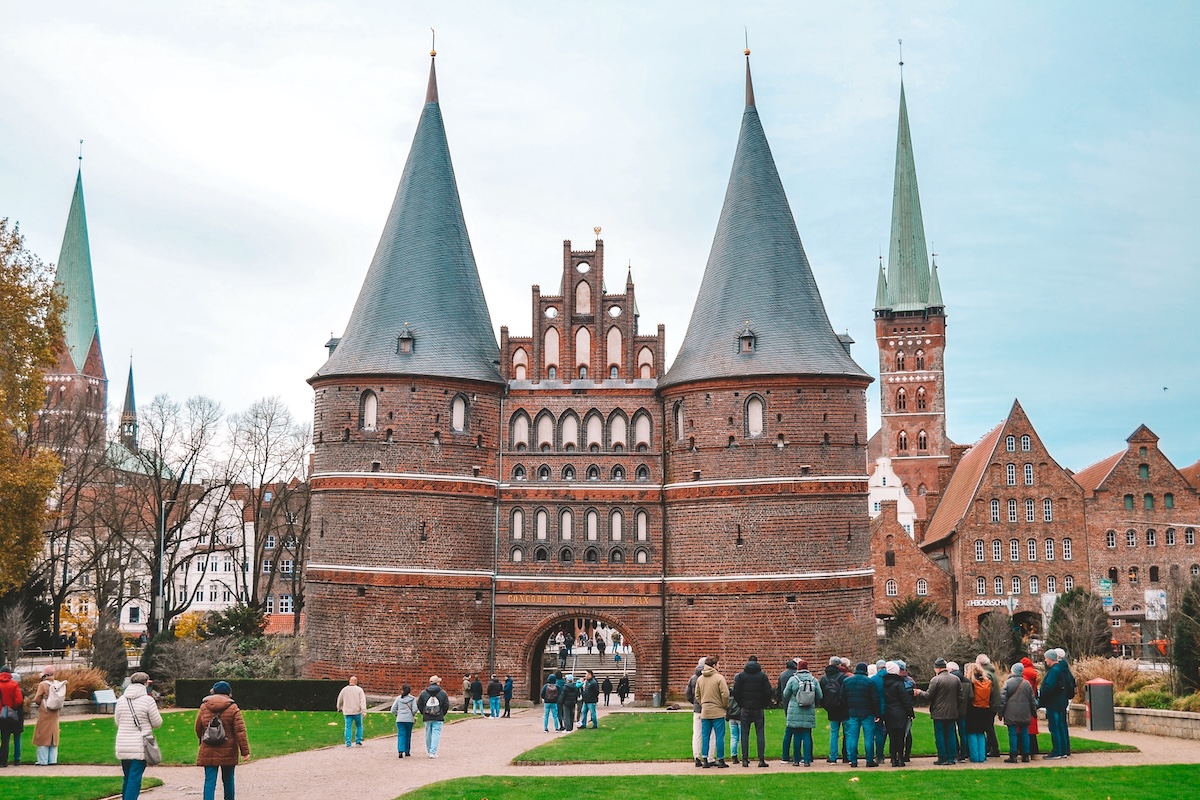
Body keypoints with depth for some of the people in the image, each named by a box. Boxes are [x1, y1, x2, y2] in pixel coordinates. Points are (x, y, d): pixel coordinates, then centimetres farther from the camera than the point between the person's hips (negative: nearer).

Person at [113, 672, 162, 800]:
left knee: (128, 778, 18)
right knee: (135, 779, -5)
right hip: (140, 746, -5)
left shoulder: (121, 700, 5)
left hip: (122, 746, 5)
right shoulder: (148, 700, -11)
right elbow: (157, 722, -4)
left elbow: (117, 721, 15)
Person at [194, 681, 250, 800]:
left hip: (208, 751, 1)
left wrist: (202, 741, 32)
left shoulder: (204, 707, 1)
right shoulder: (233, 708, -6)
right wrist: (245, 751, -5)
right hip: (228, 751, -1)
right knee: (228, 779, 15)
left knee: (210, 780, 0)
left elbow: (198, 728, 12)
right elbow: (240, 731, -8)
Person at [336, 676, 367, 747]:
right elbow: (362, 700, -11)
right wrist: (364, 711, -14)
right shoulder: (359, 689, -2)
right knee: (359, 726, 14)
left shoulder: (344, 689, 4)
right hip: (357, 712, -1)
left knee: (348, 728, 4)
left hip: (347, 712, 1)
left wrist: (339, 708, 32)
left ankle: (348, 743, -2)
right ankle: (358, 741, 9)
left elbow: (340, 700, 15)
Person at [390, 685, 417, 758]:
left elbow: (393, 710, 2)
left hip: (400, 719, 0)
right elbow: (414, 709, -8)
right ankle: (407, 752, 21)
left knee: (401, 735, -1)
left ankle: (400, 751, -18)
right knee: (408, 735, 13)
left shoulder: (398, 698, 5)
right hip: (409, 719, 0)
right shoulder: (412, 699, 0)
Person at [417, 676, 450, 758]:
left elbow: (419, 705, 6)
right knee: (436, 734, -3)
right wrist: (442, 714, 13)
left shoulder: (423, 693, 4)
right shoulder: (442, 693, -1)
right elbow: (446, 705, 0)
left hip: (427, 718, 3)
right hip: (438, 718, -2)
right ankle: (433, 752, -11)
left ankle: (429, 750, 24)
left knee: (428, 734, 14)